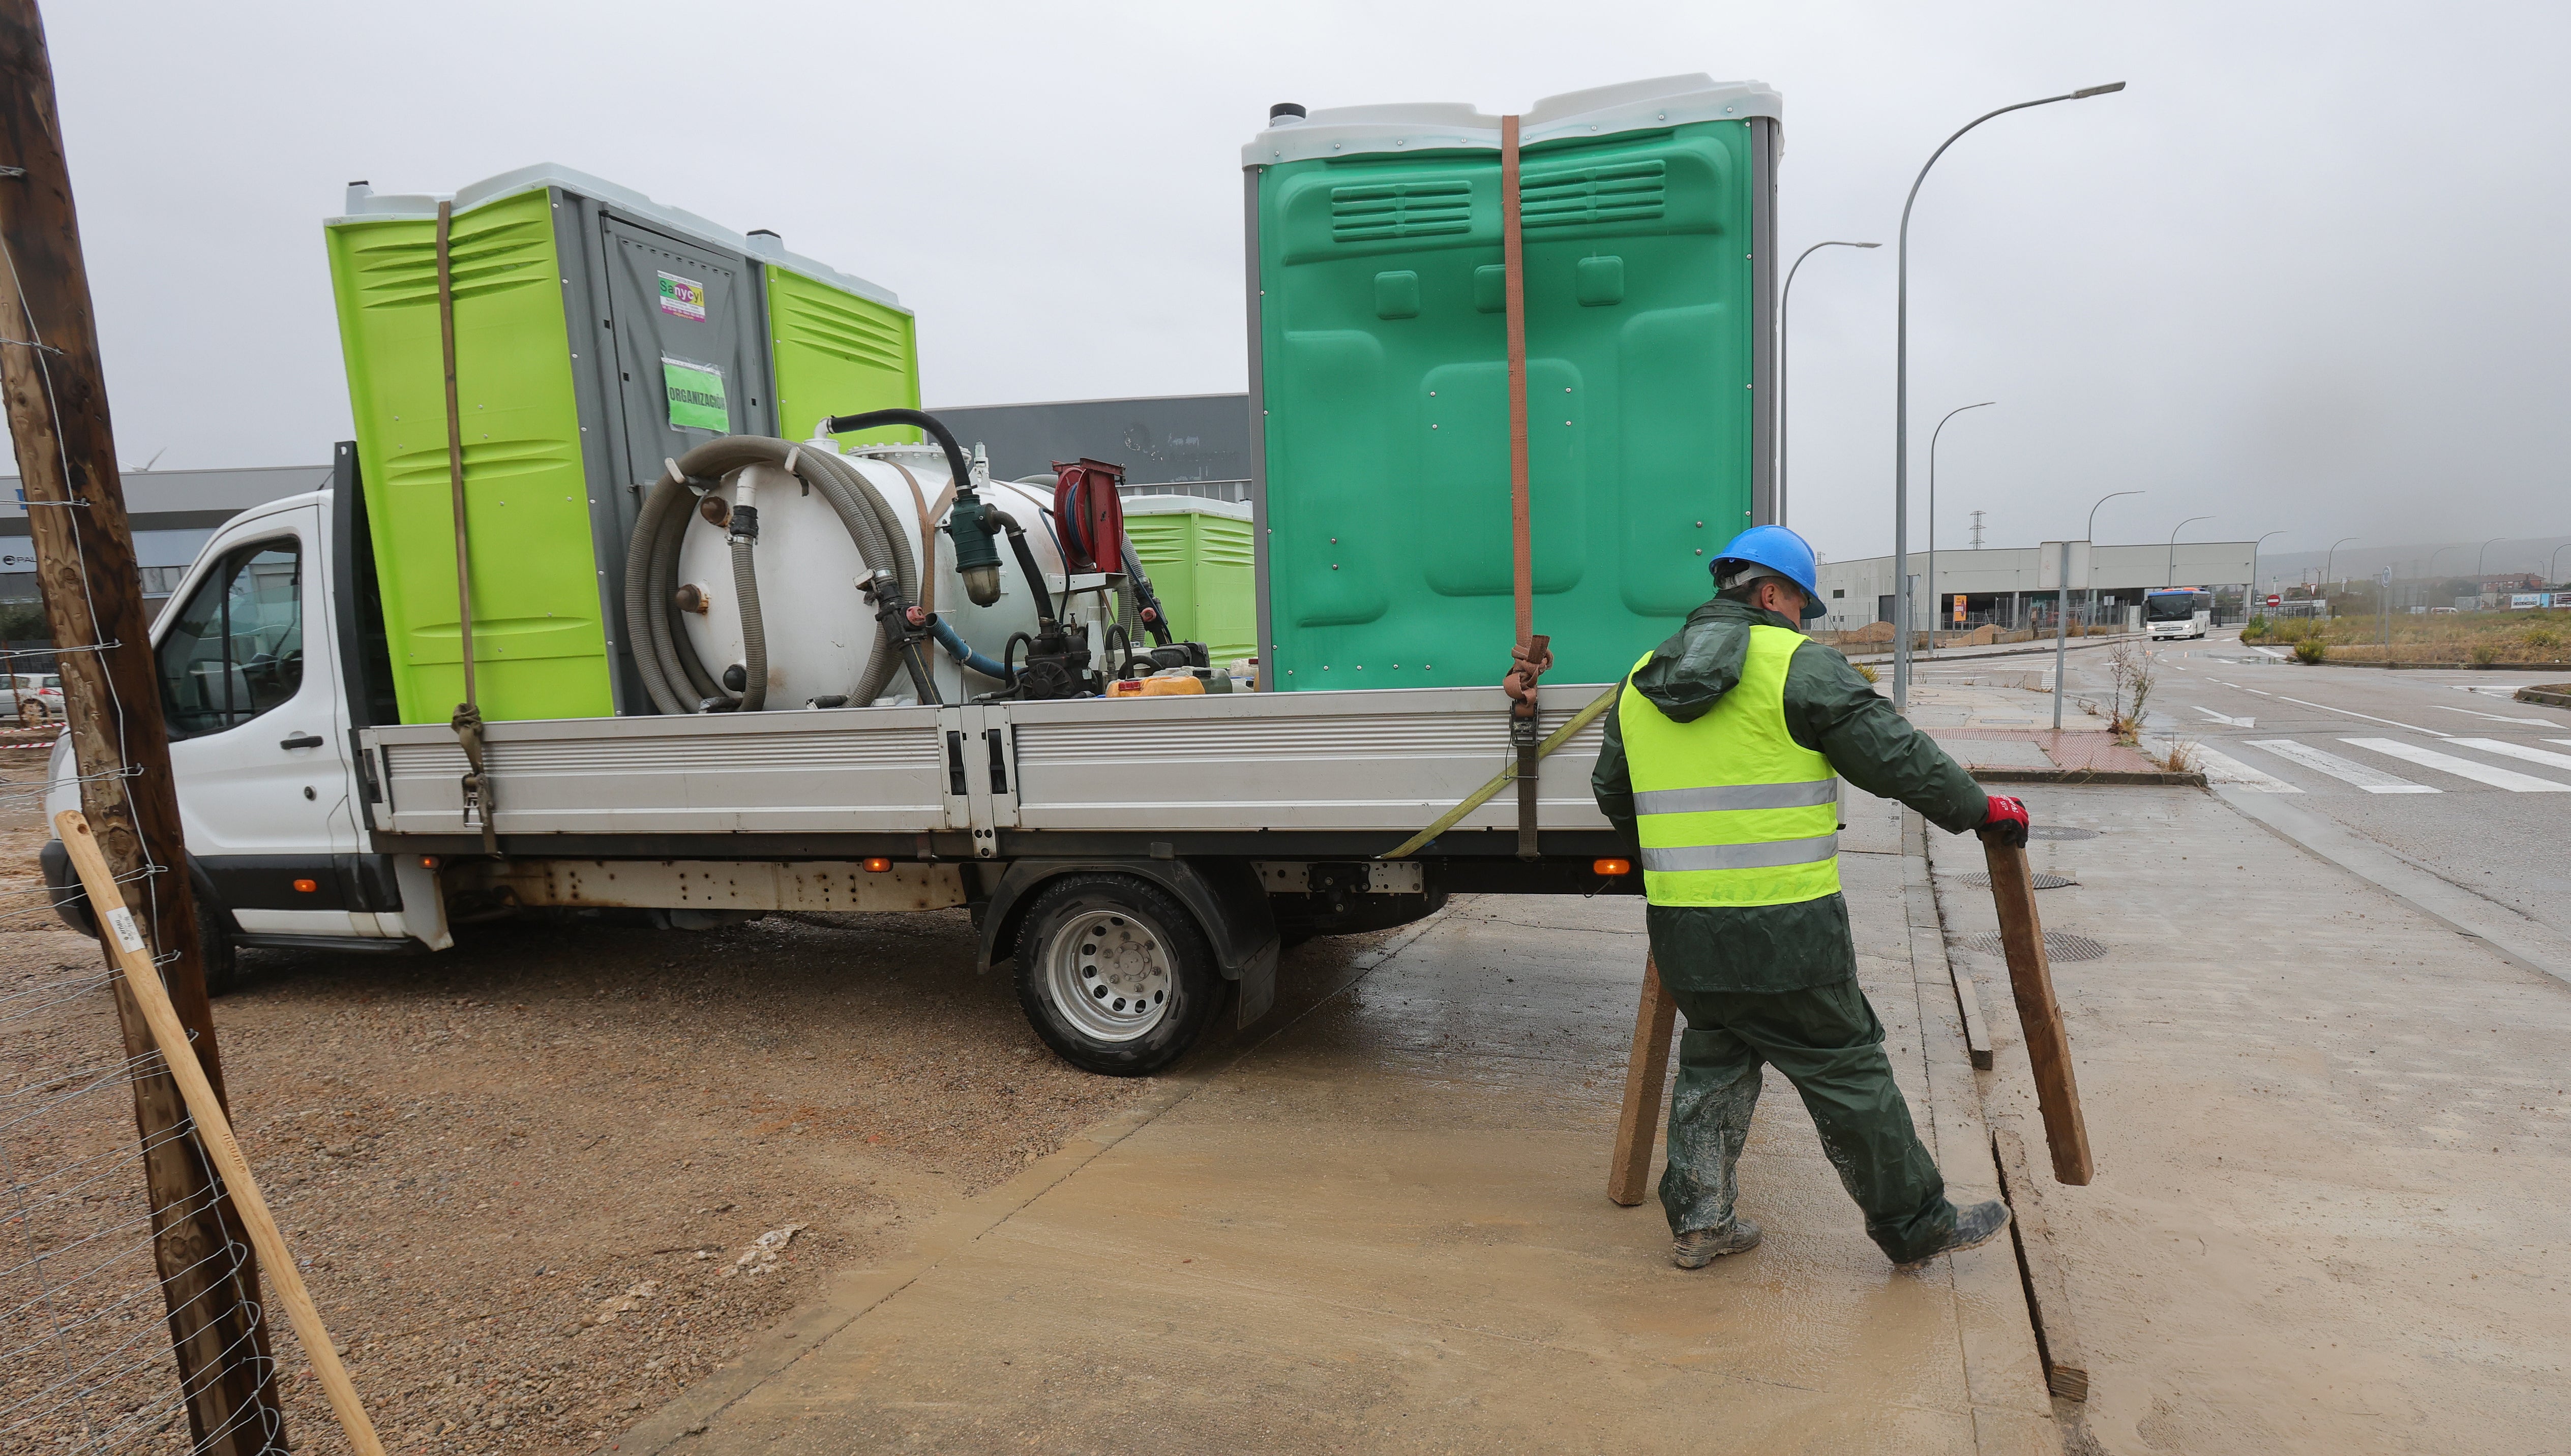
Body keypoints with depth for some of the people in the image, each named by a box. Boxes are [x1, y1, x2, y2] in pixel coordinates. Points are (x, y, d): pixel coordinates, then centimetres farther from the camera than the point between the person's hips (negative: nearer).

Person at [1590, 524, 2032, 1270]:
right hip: (1785, 929, -5)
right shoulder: (1799, 663, -6)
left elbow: (1611, 792, 20)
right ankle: (1917, 1226, 26)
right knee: (1848, 1073, 9)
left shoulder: (1642, 678, 12)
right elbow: (1896, 756, -6)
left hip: (1682, 928, 6)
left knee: (1714, 1061, 20)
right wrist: (1983, 810, 9)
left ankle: (1698, 1221, 24)